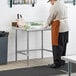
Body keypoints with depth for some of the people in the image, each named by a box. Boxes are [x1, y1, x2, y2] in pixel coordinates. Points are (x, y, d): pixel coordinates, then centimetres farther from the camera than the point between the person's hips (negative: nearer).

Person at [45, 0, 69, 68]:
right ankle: (62, 61, 25)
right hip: (66, 27, 8)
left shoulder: (54, 7, -14)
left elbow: (50, 17, -7)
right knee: (63, 45, 15)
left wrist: (47, 24, 12)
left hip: (58, 28, -8)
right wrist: (52, 23, 20)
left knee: (57, 46, -2)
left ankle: (57, 63, 1)